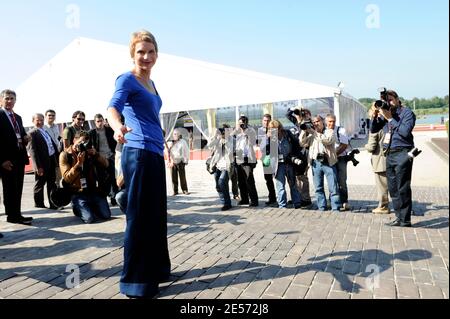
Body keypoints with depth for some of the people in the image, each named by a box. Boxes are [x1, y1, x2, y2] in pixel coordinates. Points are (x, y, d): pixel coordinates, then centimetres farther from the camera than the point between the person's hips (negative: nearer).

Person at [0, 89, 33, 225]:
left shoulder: (18, 117, 19)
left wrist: (25, 139, 1)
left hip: (19, 157, 7)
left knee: (18, 188, 10)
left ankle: (16, 214, 17)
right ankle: (13, 215, 6)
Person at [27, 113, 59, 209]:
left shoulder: (46, 132, 17)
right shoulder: (32, 133, -8)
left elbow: (53, 146, 19)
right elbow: (32, 151, -16)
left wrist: (57, 159, 12)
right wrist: (38, 166, -21)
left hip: (51, 161, 8)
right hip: (42, 164, -8)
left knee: (52, 184, 13)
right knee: (39, 184, 6)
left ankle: (53, 204, 20)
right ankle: (39, 204, 19)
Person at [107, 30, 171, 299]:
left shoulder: (151, 83, 18)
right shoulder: (128, 79, -6)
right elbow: (113, 106, -24)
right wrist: (118, 127, -46)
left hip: (155, 153, 9)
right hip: (139, 153, -9)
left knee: (157, 213, 15)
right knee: (140, 216, -4)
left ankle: (156, 269, 30)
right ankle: (137, 281, 8)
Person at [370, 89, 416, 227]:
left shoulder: (407, 113, -3)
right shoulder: (385, 113, 15)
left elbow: (405, 132, -16)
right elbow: (374, 130, 15)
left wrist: (390, 118, -13)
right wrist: (375, 116, 0)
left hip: (402, 154, -7)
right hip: (389, 154, 7)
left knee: (402, 188, -5)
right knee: (393, 189, 10)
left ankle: (405, 220, 3)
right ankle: (399, 217, 18)